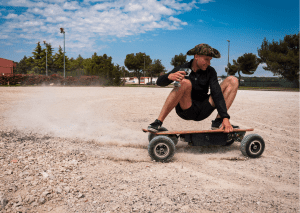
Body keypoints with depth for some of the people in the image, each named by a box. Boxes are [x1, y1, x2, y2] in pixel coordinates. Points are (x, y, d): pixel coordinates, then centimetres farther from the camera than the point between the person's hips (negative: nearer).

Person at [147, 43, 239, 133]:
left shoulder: (210, 71, 1)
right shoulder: (182, 69, -5)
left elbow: (217, 94, -10)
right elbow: (160, 82, -14)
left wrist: (225, 118, -23)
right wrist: (169, 76, -39)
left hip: (203, 111, 4)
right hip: (185, 111, -3)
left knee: (232, 81, -3)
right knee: (185, 83, -34)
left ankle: (218, 122, -13)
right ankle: (158, 122, -29)